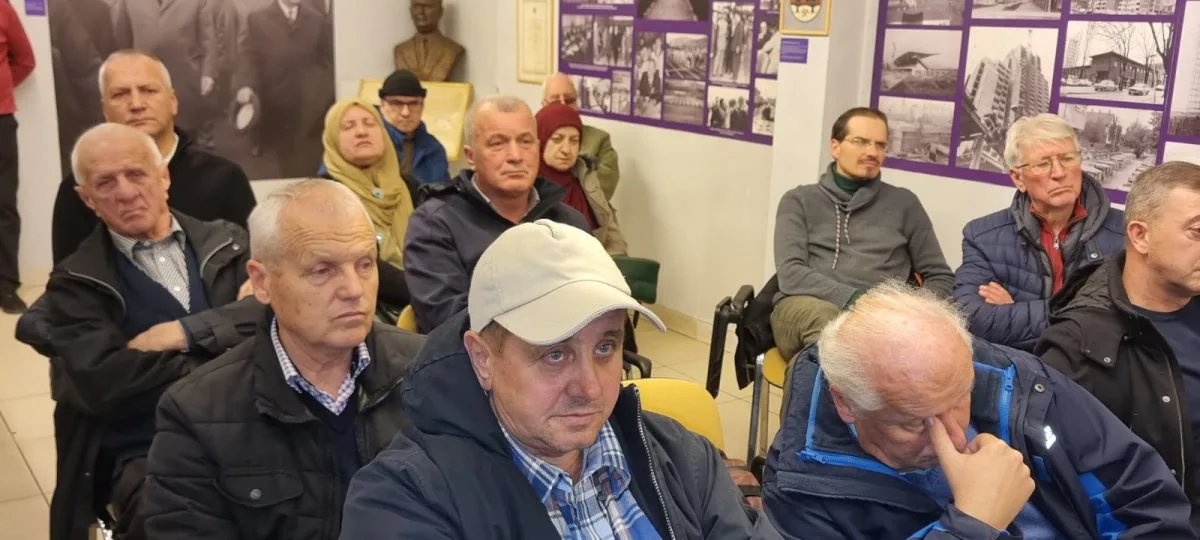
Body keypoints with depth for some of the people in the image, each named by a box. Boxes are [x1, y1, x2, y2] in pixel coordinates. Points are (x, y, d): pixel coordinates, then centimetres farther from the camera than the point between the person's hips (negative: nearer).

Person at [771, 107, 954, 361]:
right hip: (805, 308, 0)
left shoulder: (904, 203, 19)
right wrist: (857, 300, -15)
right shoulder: (800, 200, 15)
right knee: (822, 314, -38)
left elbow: (941, 277, 20)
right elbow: (790, 273, 0)